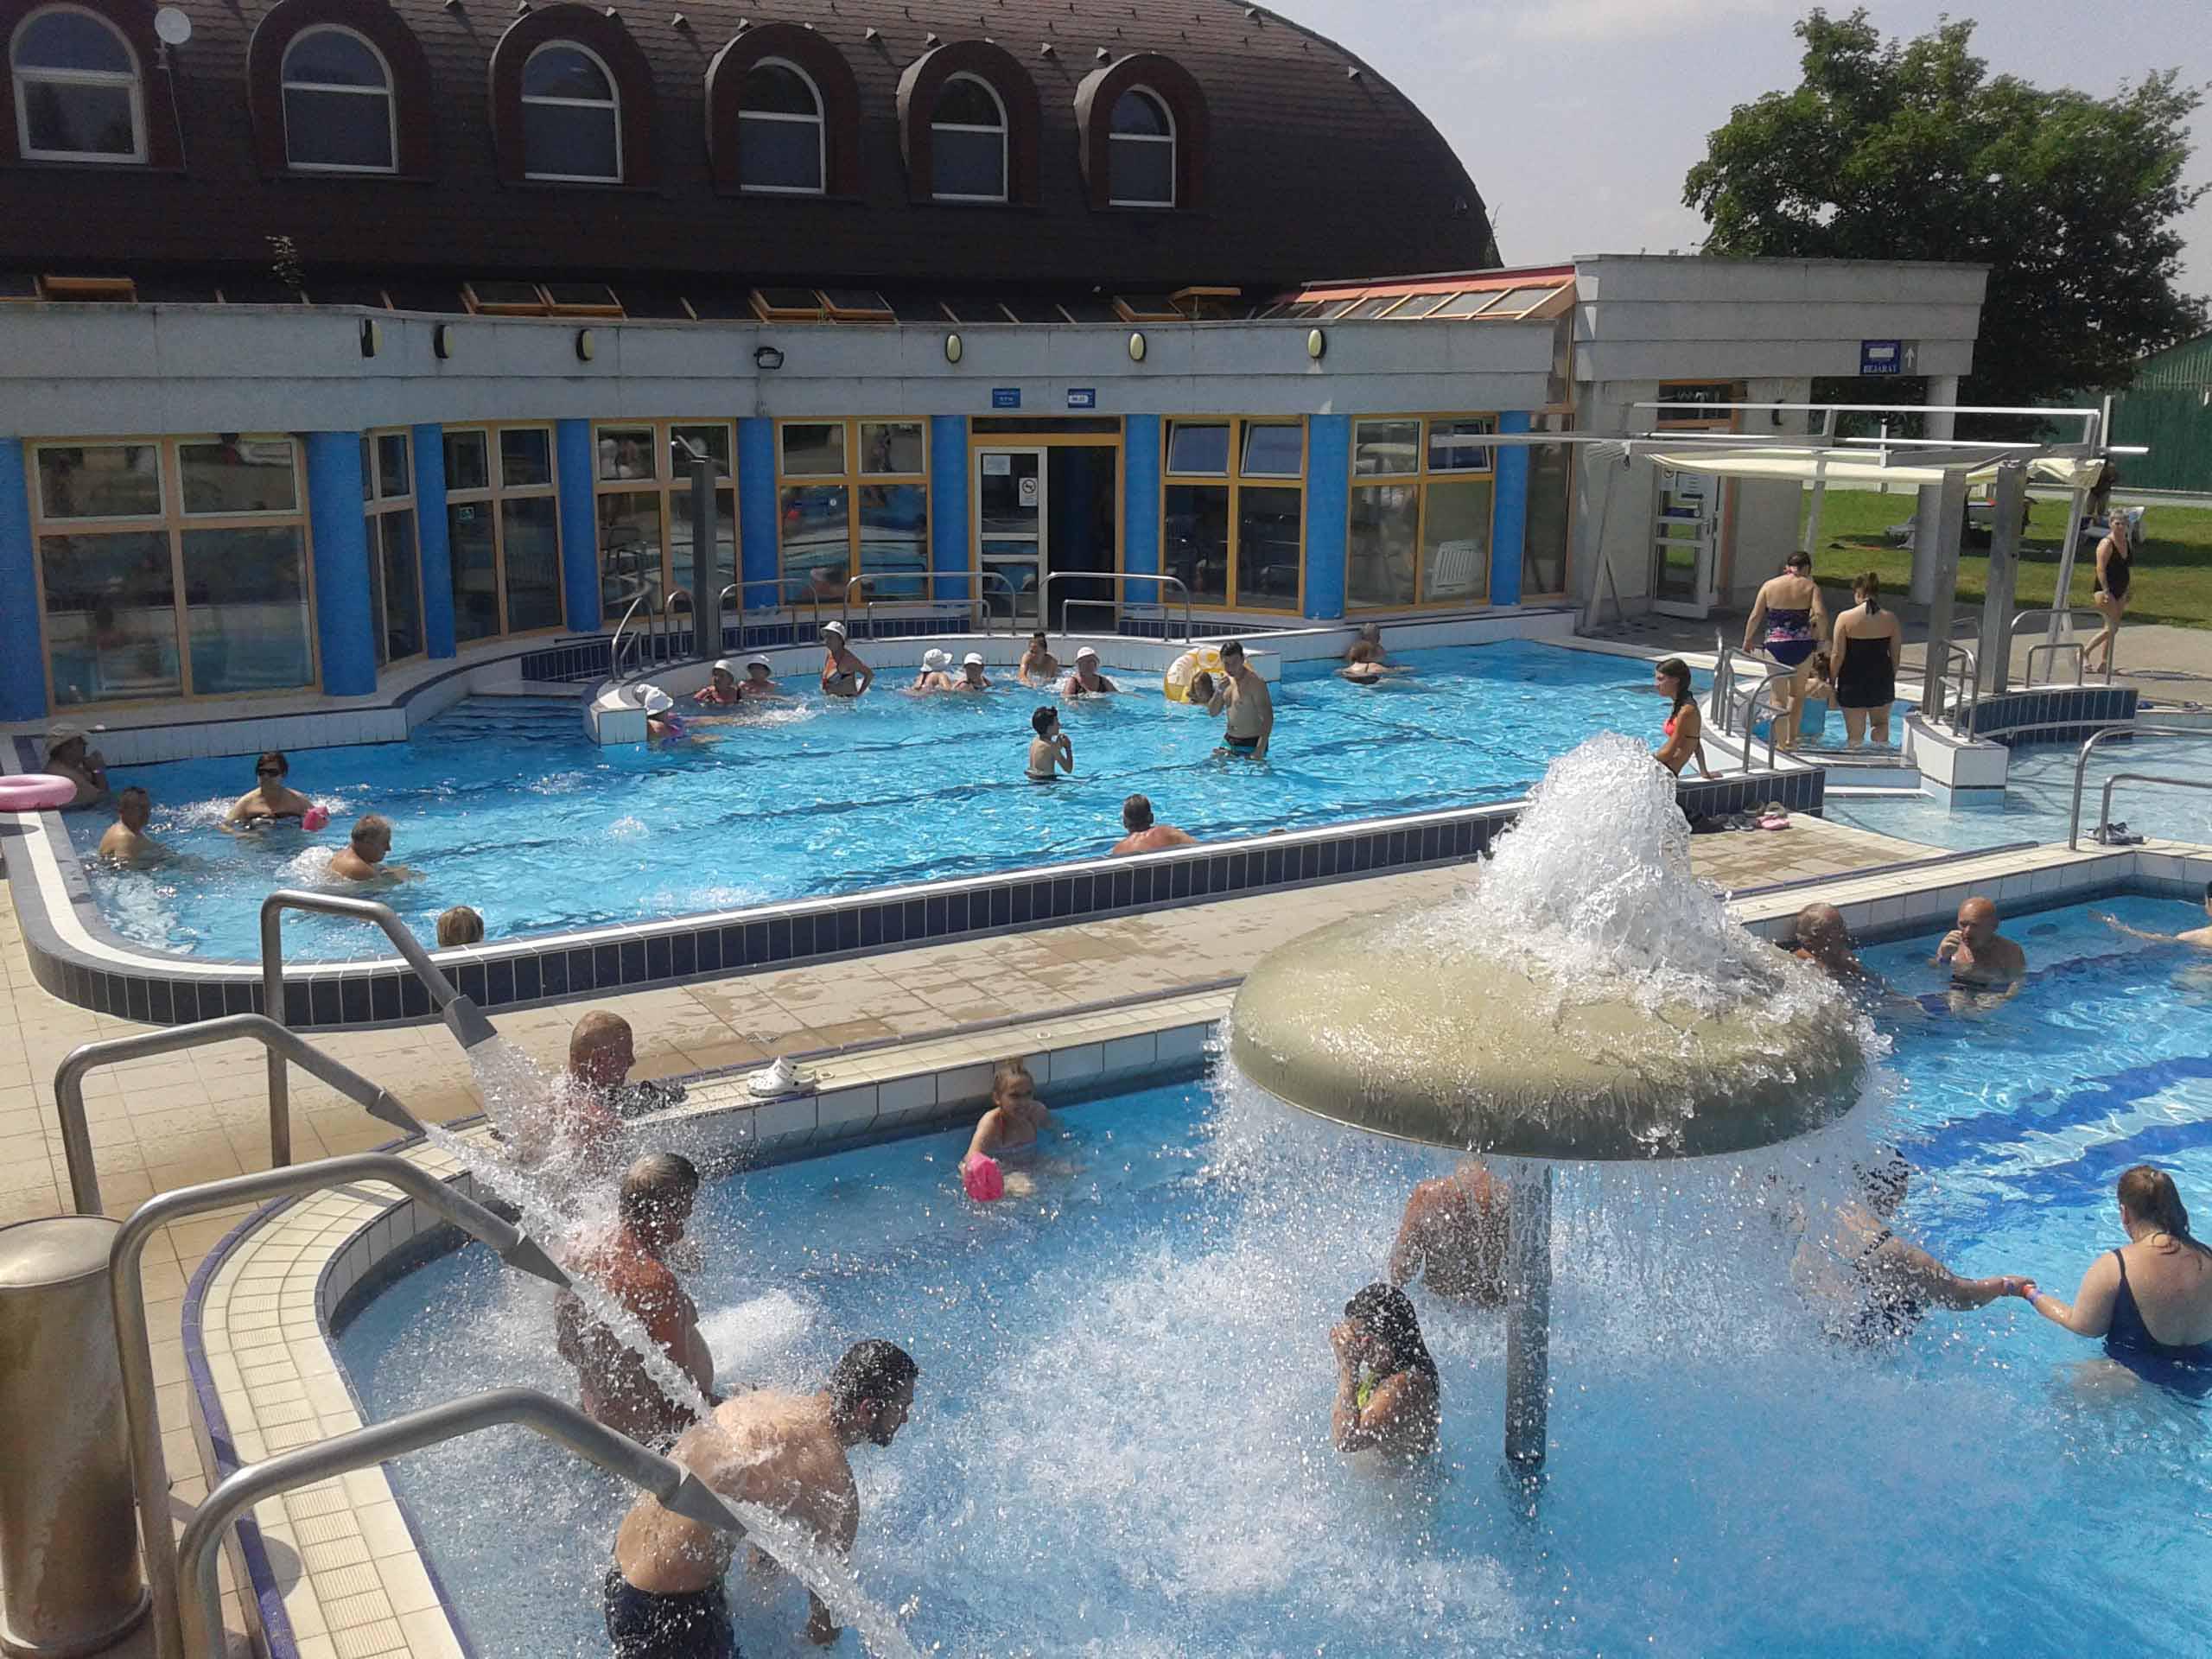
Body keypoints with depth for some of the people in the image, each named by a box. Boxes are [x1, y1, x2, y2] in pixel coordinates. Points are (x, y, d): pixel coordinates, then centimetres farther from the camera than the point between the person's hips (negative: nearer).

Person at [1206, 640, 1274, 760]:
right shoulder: (1226, 678, 5)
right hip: (1228, 741, 7)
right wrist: (1219, 691, -12)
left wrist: (1260, 752, -29)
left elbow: (1268, 718, -21)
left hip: (1251, 744, -7)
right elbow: (1213, 712, 8)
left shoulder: (1254, 682, -18)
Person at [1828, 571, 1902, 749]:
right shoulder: (1890, 618, -3)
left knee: (1855, 733, 7)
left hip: (1853, 681, -2)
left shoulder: (1845, 618, -11)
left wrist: (1832, 681, 2)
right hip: (1882, 680, 2)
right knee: (1881, 723, 26)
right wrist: (1891, 678, 17)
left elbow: (1837, 656, -10)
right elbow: (1896, 655, 2)